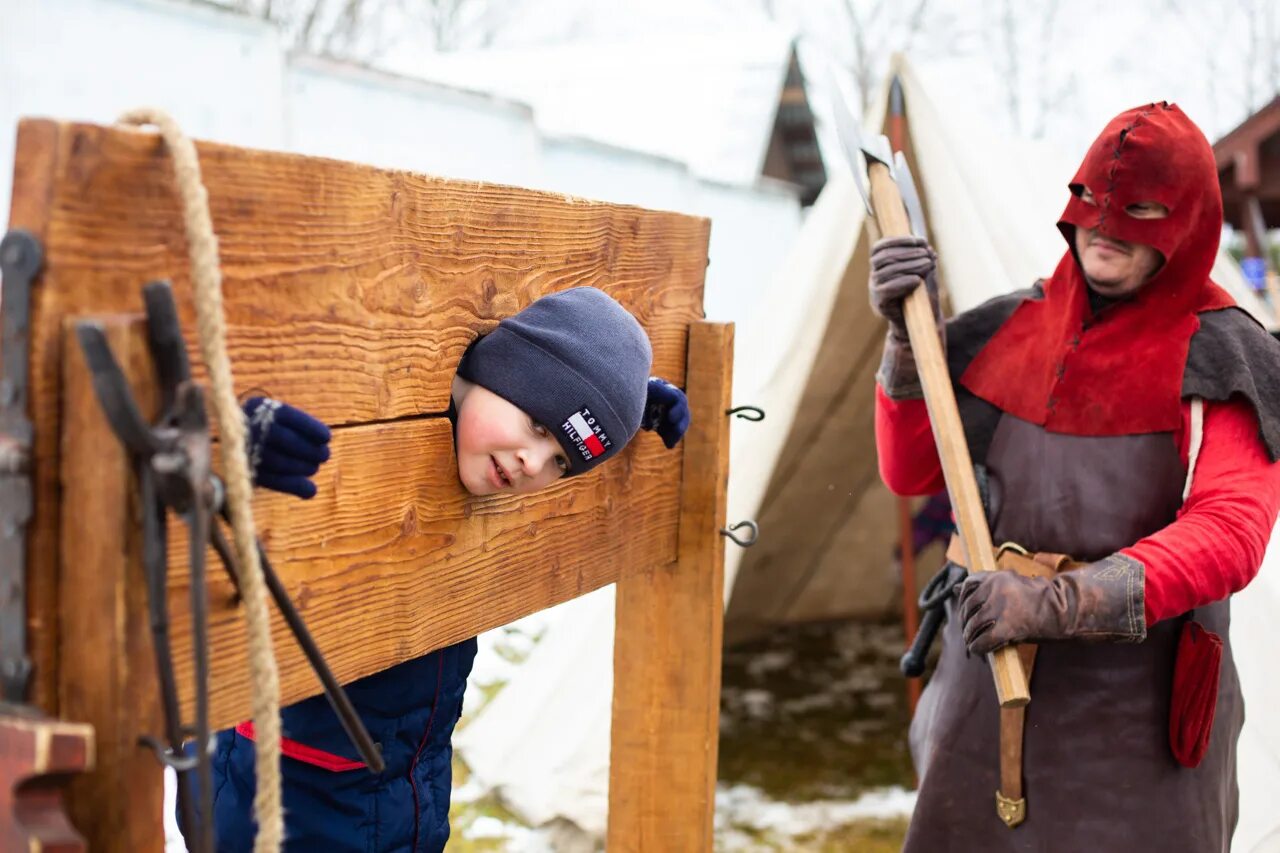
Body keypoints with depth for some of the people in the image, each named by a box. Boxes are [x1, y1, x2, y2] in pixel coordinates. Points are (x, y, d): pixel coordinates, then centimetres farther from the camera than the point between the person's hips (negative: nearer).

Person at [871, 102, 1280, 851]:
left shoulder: (1219, 361, -8)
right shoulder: (1010, 331, 5)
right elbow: (911, 473, 7)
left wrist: (1062, 601, -30)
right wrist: (911, 337, -6)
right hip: (989, 687, 4)